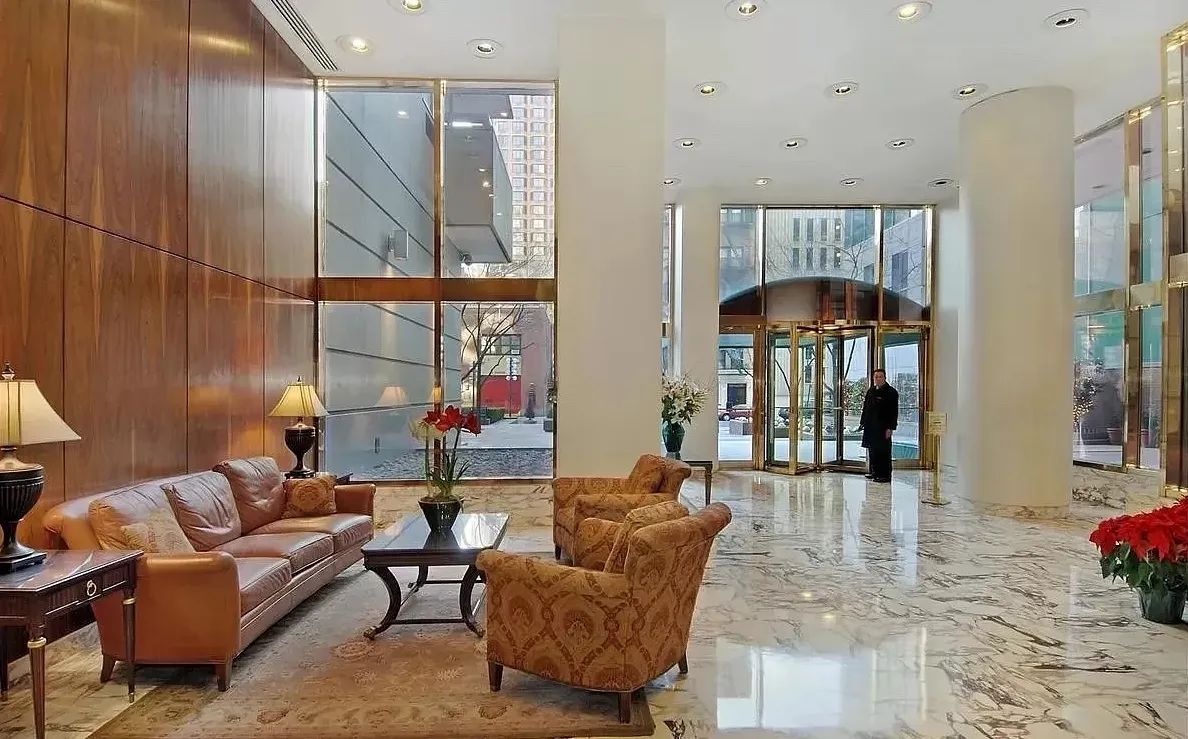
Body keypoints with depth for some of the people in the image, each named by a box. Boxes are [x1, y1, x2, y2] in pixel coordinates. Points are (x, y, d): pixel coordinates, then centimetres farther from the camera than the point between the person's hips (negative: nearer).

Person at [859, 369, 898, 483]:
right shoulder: (871, 391, 14)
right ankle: (875, 472, 22)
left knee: (883, 452, -3)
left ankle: (885, 475, 2)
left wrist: (890, 428, -15)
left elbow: (894, 412, -9)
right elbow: (865, 408, 19)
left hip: (883, 428, -7)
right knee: (872, 451, 11)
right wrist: (863, 423, 15)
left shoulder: (891, 392, -6)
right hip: (870, 427, 7)